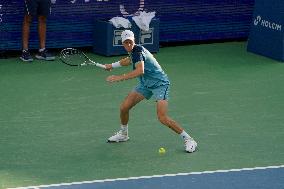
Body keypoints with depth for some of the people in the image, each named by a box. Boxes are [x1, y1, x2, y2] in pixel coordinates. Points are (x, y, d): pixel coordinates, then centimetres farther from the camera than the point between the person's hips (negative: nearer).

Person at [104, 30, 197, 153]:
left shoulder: (138, 51, -24)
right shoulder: (132, 51, 5)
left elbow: (140, 70, -41)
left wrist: (119, 78, -42)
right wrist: (112, 65, 36)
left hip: (160, 84, -9)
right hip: (146, 84, 9)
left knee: (162, 118, -22)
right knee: (124, 107, 2)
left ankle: (188, 139, -11)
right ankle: (123, 134, 27)